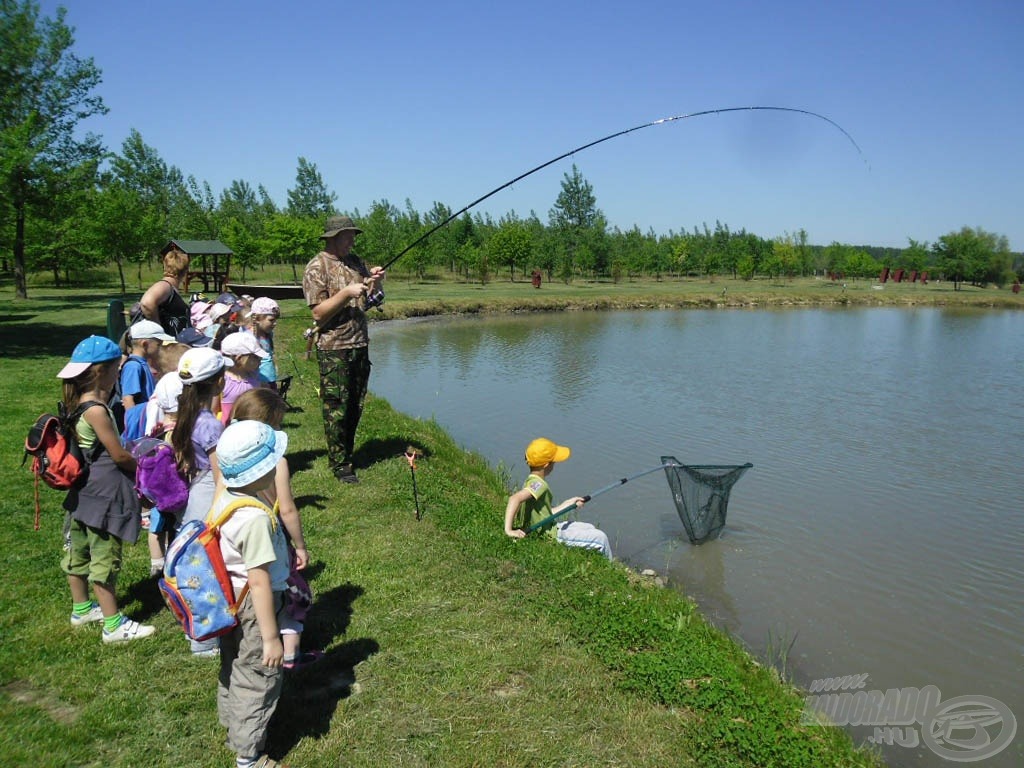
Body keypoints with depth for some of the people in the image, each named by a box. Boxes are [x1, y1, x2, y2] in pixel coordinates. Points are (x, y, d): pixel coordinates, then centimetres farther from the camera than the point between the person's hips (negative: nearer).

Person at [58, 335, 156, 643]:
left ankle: (81, 609, 38)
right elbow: (119, 455, -17)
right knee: (105, 557, -1)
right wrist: (141, 467, -1)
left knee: (79, 550, 20)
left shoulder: (78, 403, 4)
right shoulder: (96, 410, -24)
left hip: (84, 489, 10)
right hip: (104, 491, -10)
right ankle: (113, 625, 9)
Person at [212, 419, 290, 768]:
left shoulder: (223, 499, -6)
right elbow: (259, 583, -29)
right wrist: (271, 638, -22)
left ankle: (233, 729, 51)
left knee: (233, 670, 28)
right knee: (259, 681, 11)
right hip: (255, 609, -9)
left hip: (229, 603, 9)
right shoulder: (256, 518, -32)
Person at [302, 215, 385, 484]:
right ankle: (339, 465, 7)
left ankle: (347, 454, 26)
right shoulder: (317, 268, -8)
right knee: (336, 409, -2)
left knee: (355, 406, 13)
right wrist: (346, 293, -22)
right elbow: (319, 313, -14)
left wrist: (375, 281, -2)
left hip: (360, 345, 7)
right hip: (334, 350, -7)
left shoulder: (354, 262, 13)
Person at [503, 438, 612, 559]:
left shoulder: (532, 481, 3)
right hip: (551, 535, -10)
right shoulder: (538, 484, -27)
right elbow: (515, 498, -44)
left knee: (590, 528, 24)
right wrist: (508, 530, -46)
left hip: (551, 527, 10)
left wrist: (567, 504, 16)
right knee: (601, 538, -2)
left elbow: (545, 514, 8)